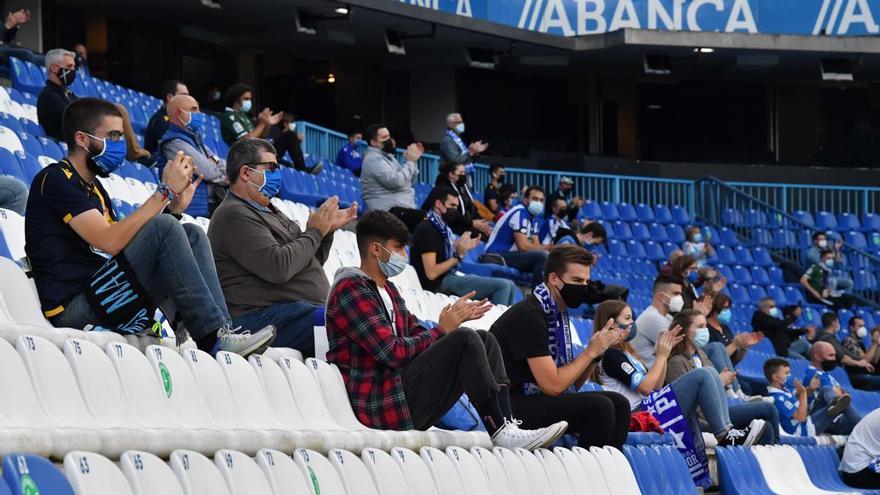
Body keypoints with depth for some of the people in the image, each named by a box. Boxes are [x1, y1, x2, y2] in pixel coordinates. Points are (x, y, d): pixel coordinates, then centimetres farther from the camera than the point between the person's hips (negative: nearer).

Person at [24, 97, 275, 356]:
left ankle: (222, 330, -15)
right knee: (164, 228, -21)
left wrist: (175, 207, 2)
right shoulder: (55, 179, -6)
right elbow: (109, 242, -20)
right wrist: (165, 192, -15)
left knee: (192, 235, 4)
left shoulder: (93, 188, 23)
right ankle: (214, 337, -22)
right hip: (76, 310, -9)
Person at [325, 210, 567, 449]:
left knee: (485, 340, 6)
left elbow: (419, 337, 16)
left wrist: (456, 318, -1)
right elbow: (392, 352, -18)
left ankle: (507, 426, -14)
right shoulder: (351, 290, -9)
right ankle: (500, 433, -20)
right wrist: (443, 329, -7)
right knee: (466, 340, -20)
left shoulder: (387, 290, 23)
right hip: (381, 408, -10)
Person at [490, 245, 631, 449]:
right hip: (511, 406, -9)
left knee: (619, 404, 0)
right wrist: (591, 351, -10)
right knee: (600, 407, -21)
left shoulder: (557, 313, 12)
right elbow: (553, 385, -20)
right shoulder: (530, 315, -16)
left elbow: (571, 385, 13)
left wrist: (598, 350, 0)